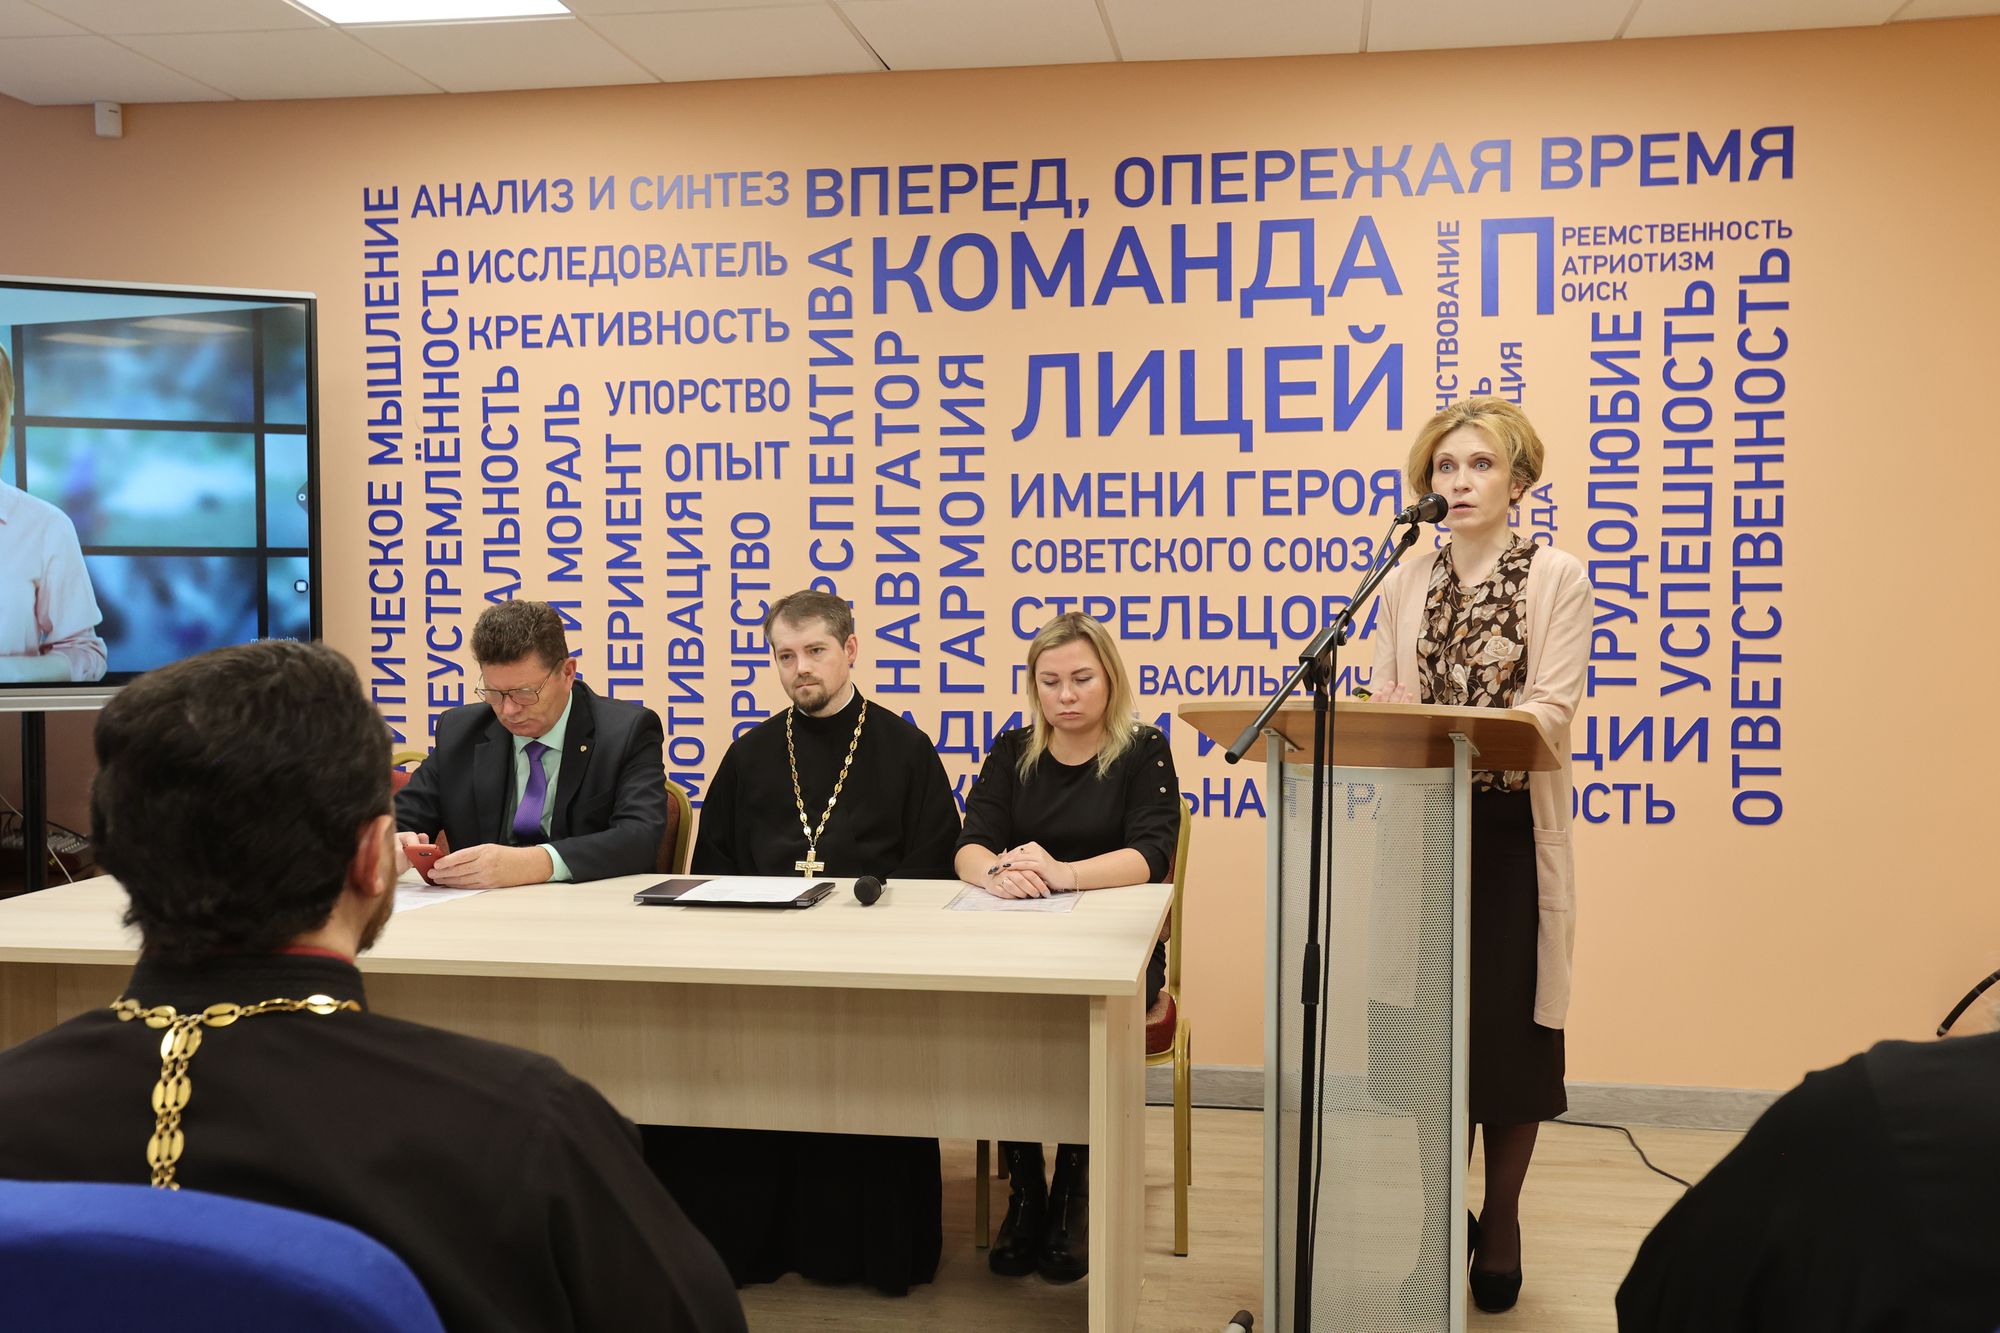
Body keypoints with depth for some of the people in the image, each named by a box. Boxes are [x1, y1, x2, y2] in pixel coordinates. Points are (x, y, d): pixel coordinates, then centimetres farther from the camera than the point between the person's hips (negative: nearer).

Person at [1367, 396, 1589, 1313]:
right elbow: (1383, 703, 7)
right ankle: (1439, 1221, 23)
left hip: (1511, 832, -3)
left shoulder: (1556, 578, -3)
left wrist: (1442, 727, -28)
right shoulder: (1405, 584, 8)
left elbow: (1549, 711, -14)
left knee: (1509, 1024, 4)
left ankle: (1500, 1223, 24)